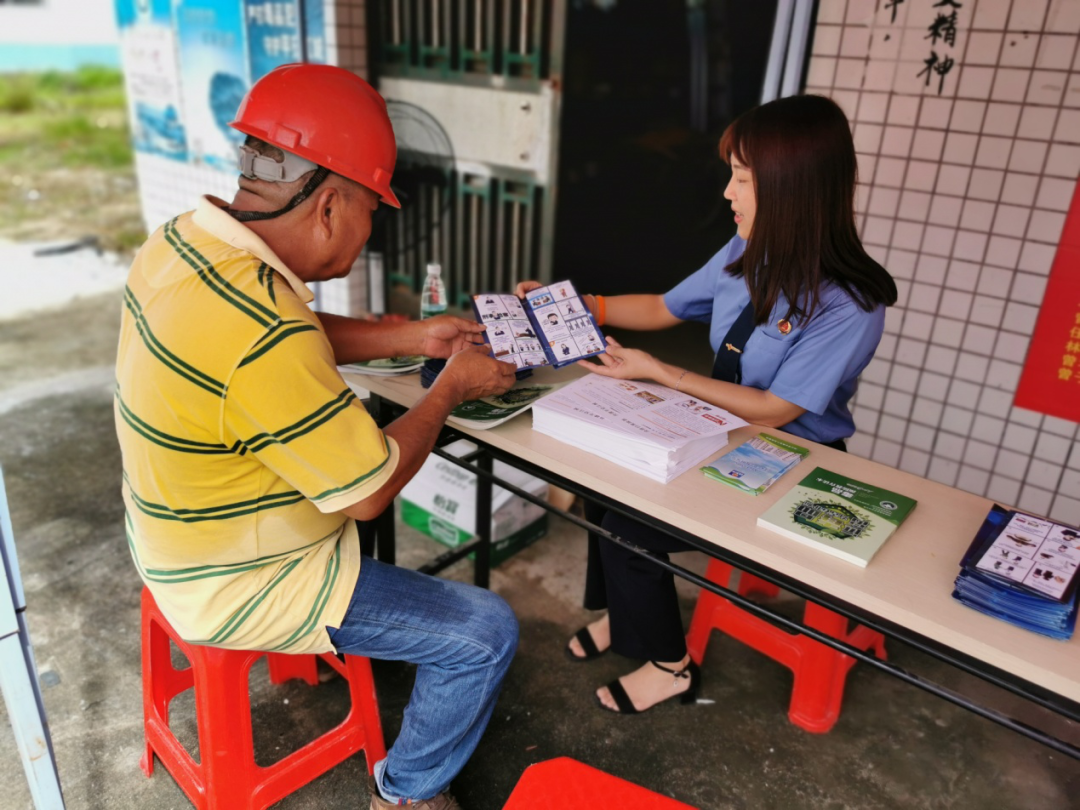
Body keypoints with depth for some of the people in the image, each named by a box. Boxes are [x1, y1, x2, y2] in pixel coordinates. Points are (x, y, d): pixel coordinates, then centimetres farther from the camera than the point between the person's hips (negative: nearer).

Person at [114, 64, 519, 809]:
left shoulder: (183, 239, -7)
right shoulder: (263, 336, -36)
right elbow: (370, 493, -24)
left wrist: (411, 338, 4)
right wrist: (452, 388, -11)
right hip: (237, 585, -9)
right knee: (486, 635, -4)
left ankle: (356, 633, 45)